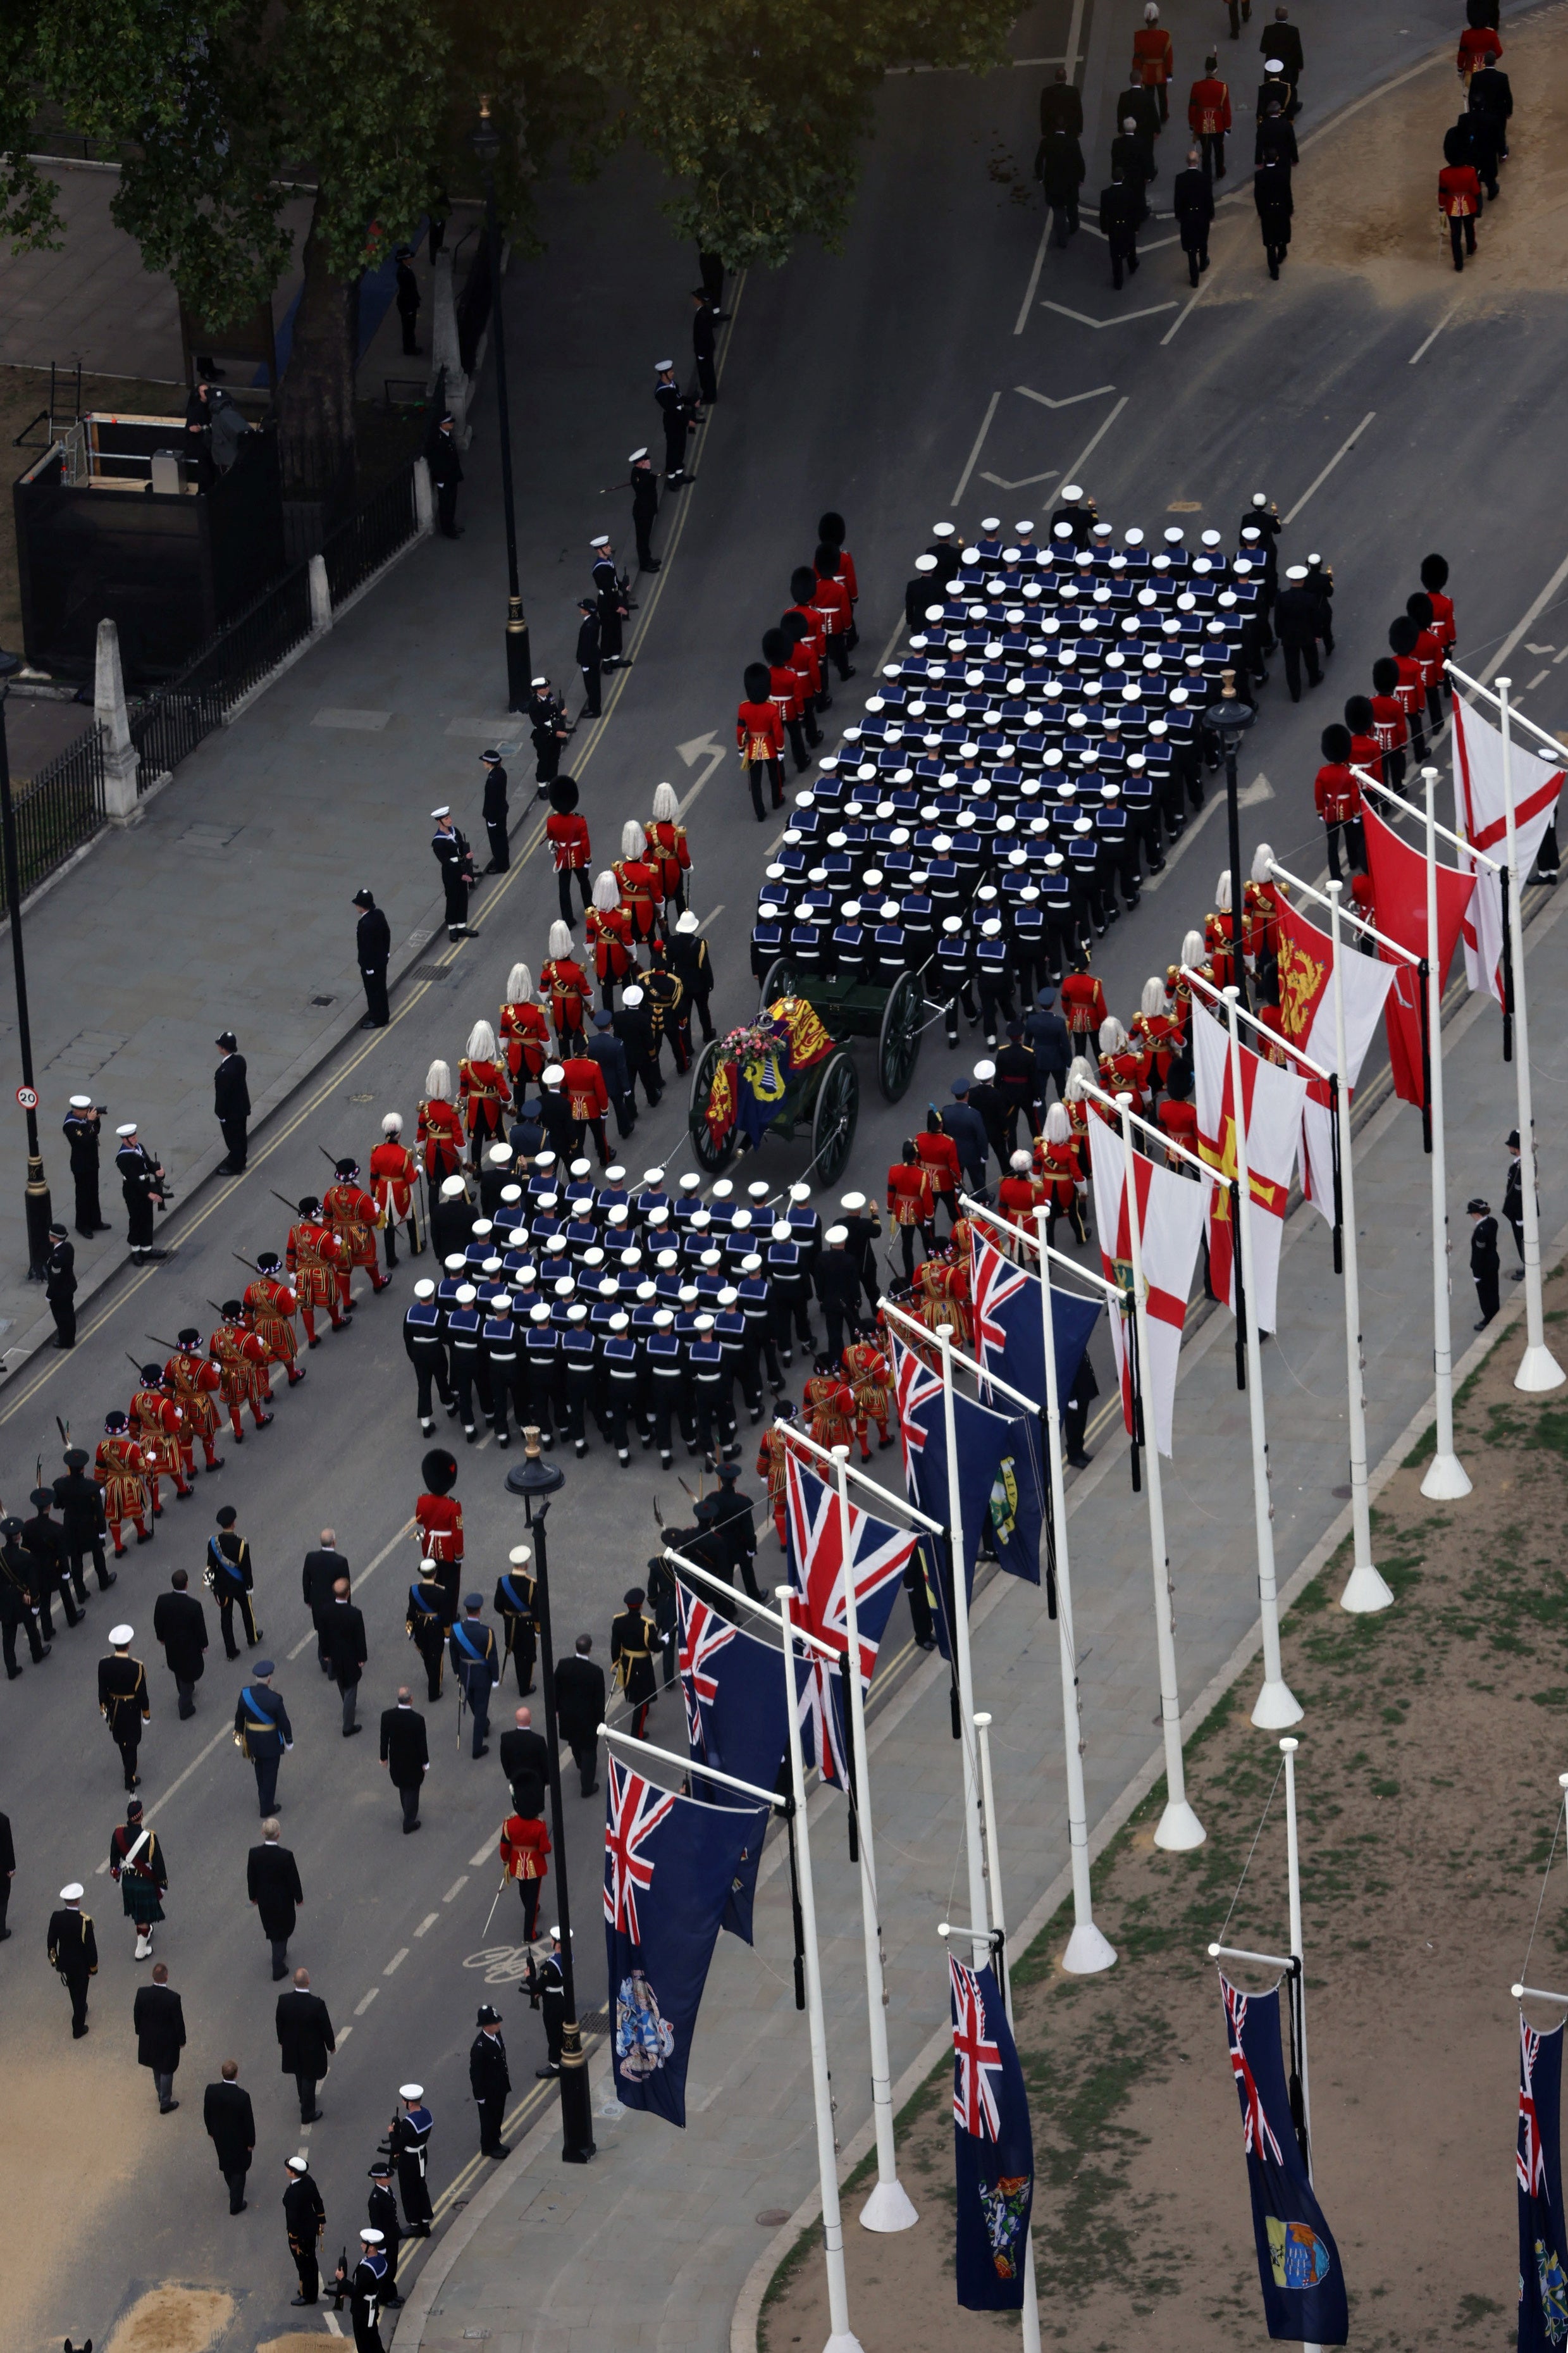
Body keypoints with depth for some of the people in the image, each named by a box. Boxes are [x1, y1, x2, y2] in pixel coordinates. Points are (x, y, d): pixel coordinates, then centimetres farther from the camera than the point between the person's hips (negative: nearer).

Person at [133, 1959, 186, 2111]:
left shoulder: (142, 1993, -22)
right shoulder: (173, 1998, -31)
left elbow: (136, 2014, -6)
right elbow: (179, 2021, -19)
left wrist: (139, 2030, 13)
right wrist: (181, 2040, -1)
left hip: (149, 2037, 4)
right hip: (168, 2040, -4)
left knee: (157, 2067, 28)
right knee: (167, 2070, 16)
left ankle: (162, 2094, 48)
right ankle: (165, 2103, 29)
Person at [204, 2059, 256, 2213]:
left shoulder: (211, 2091, -23)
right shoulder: (242, 2097, -33)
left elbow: (206, 2113, -6)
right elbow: (248, 2121, -20)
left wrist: (210, 2130, 14)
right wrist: (251, 2142, -4)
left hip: (219, 2136, 4)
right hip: (238, 2139, -4)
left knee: (227, 2165, 29)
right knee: (239, 2170, 16)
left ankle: (234, 2191, 54)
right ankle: (236, 2204, 25)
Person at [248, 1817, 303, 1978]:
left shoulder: (254, 1854, -22)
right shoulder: (286, 1856, -30)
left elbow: (251, 1878, -7)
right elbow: (293, 1879, -17)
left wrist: (253, 1896, 11)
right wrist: (299, 1897, 1)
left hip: (264, 1899, 3)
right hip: (283, 1899, -3)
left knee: (272, 1927, 28)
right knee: (283, 1929, 17)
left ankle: (280, 1952, 52)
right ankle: (278, 1968, 21)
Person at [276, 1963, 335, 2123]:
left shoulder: (283, 2001, -22)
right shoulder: (317, 2004, -31)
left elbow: (279, 2023, -5)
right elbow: (326, 2027, -17)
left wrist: (282, 2040, 15)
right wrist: (331, 2045, 2)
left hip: (292, 2047, 4)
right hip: (312, 2049, -4)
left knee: (300, 2074, 29)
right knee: (309, 2078, 14)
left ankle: (304, 2099, 53)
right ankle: (307, 2113, 27)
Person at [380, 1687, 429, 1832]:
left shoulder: (387, 1716, -20)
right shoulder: (418, 1720, -28)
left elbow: (384, 1739, -8)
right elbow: (422, 1743, -17)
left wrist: (384, 1757, 8)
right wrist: (425, 1762, -2)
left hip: (396, 1760, 3)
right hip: (413, 1761, -3)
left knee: (403, 1788, 26)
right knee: (412, 1790, 15)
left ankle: (409, 1814, 45)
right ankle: (409, 1823, 23)